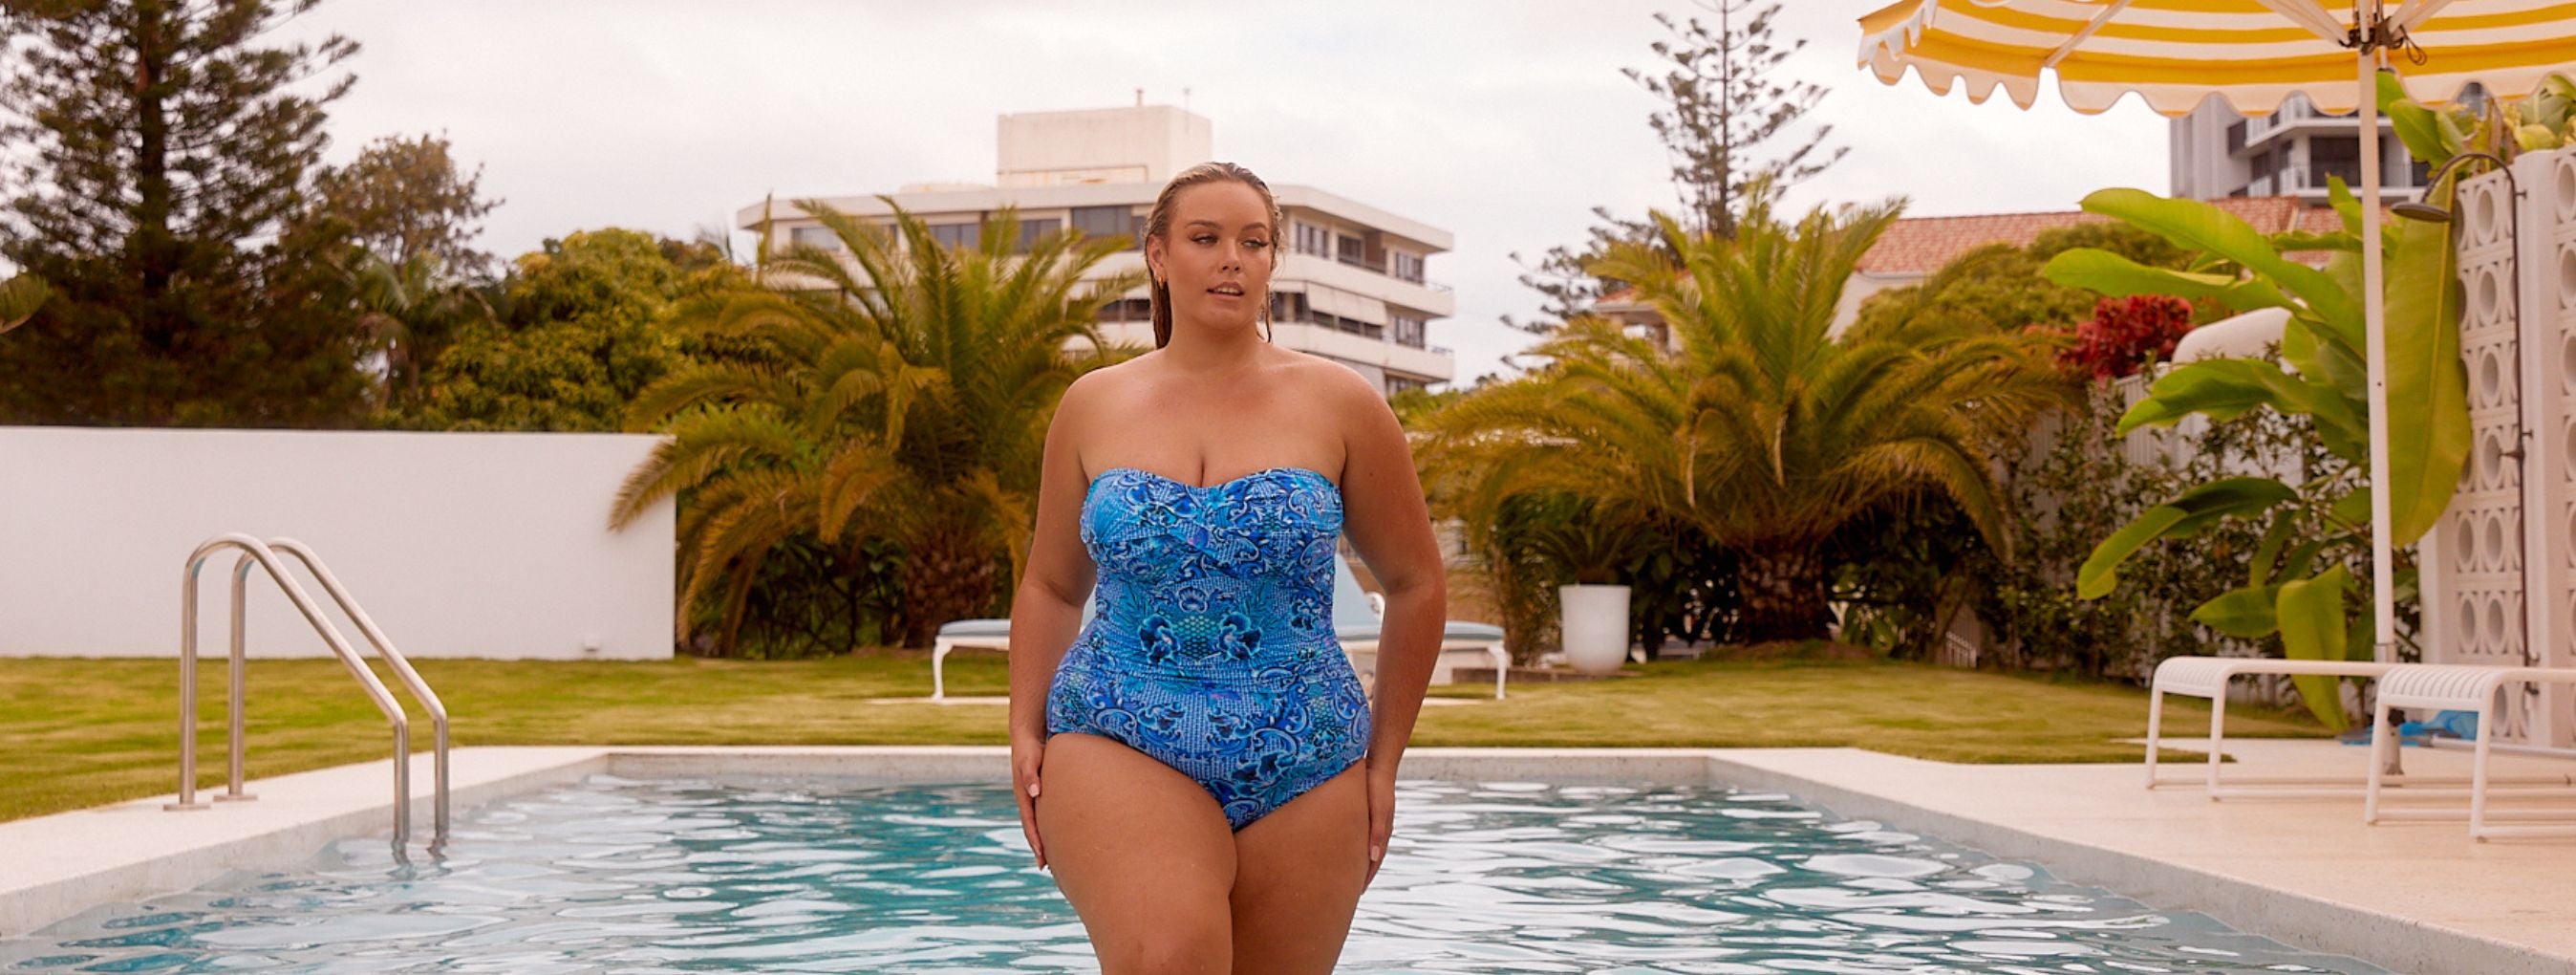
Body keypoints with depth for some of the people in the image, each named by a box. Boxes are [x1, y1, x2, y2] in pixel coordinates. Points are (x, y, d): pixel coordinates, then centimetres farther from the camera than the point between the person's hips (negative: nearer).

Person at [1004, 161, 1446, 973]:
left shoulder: (1339, 405, 4)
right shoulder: (1093, 406, 9)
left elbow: (1416, 585, 11)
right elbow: (1050, 588, 18)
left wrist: (1383, 760, 9)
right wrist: (1027, 731, 5)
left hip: (1304, 767, 1)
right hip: (1120, 748, -1)